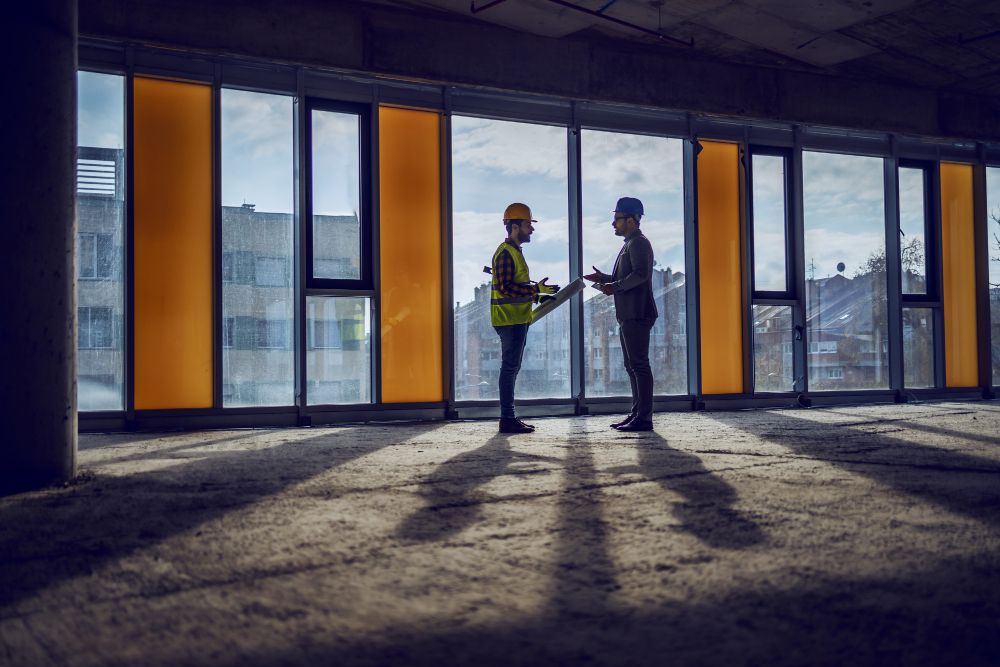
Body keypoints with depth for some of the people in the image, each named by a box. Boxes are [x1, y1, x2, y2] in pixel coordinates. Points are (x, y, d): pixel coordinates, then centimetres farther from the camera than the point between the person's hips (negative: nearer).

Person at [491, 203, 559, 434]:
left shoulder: (514, 251, 19)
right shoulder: (505, 253, -14)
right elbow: (506, 287, -22)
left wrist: (537, 295, 15)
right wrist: (536, 289, -23)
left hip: (517, 319, 11)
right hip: (509, 319, -11)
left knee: (512, 367, 12)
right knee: (509, 367, -9)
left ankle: (509, 417, 17)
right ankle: (507, 419, -7)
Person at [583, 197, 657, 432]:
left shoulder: (638, 243, -10)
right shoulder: (630, 244, 23)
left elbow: (640, 274, -23)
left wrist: (615, 287, -17)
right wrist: (605, 278, 17)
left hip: (637, 315, -11)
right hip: (629, 315, 11)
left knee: (639, 365, -10)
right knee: (633, 366, 12)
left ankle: (644, 417, -9)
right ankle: (637, 414, 17)